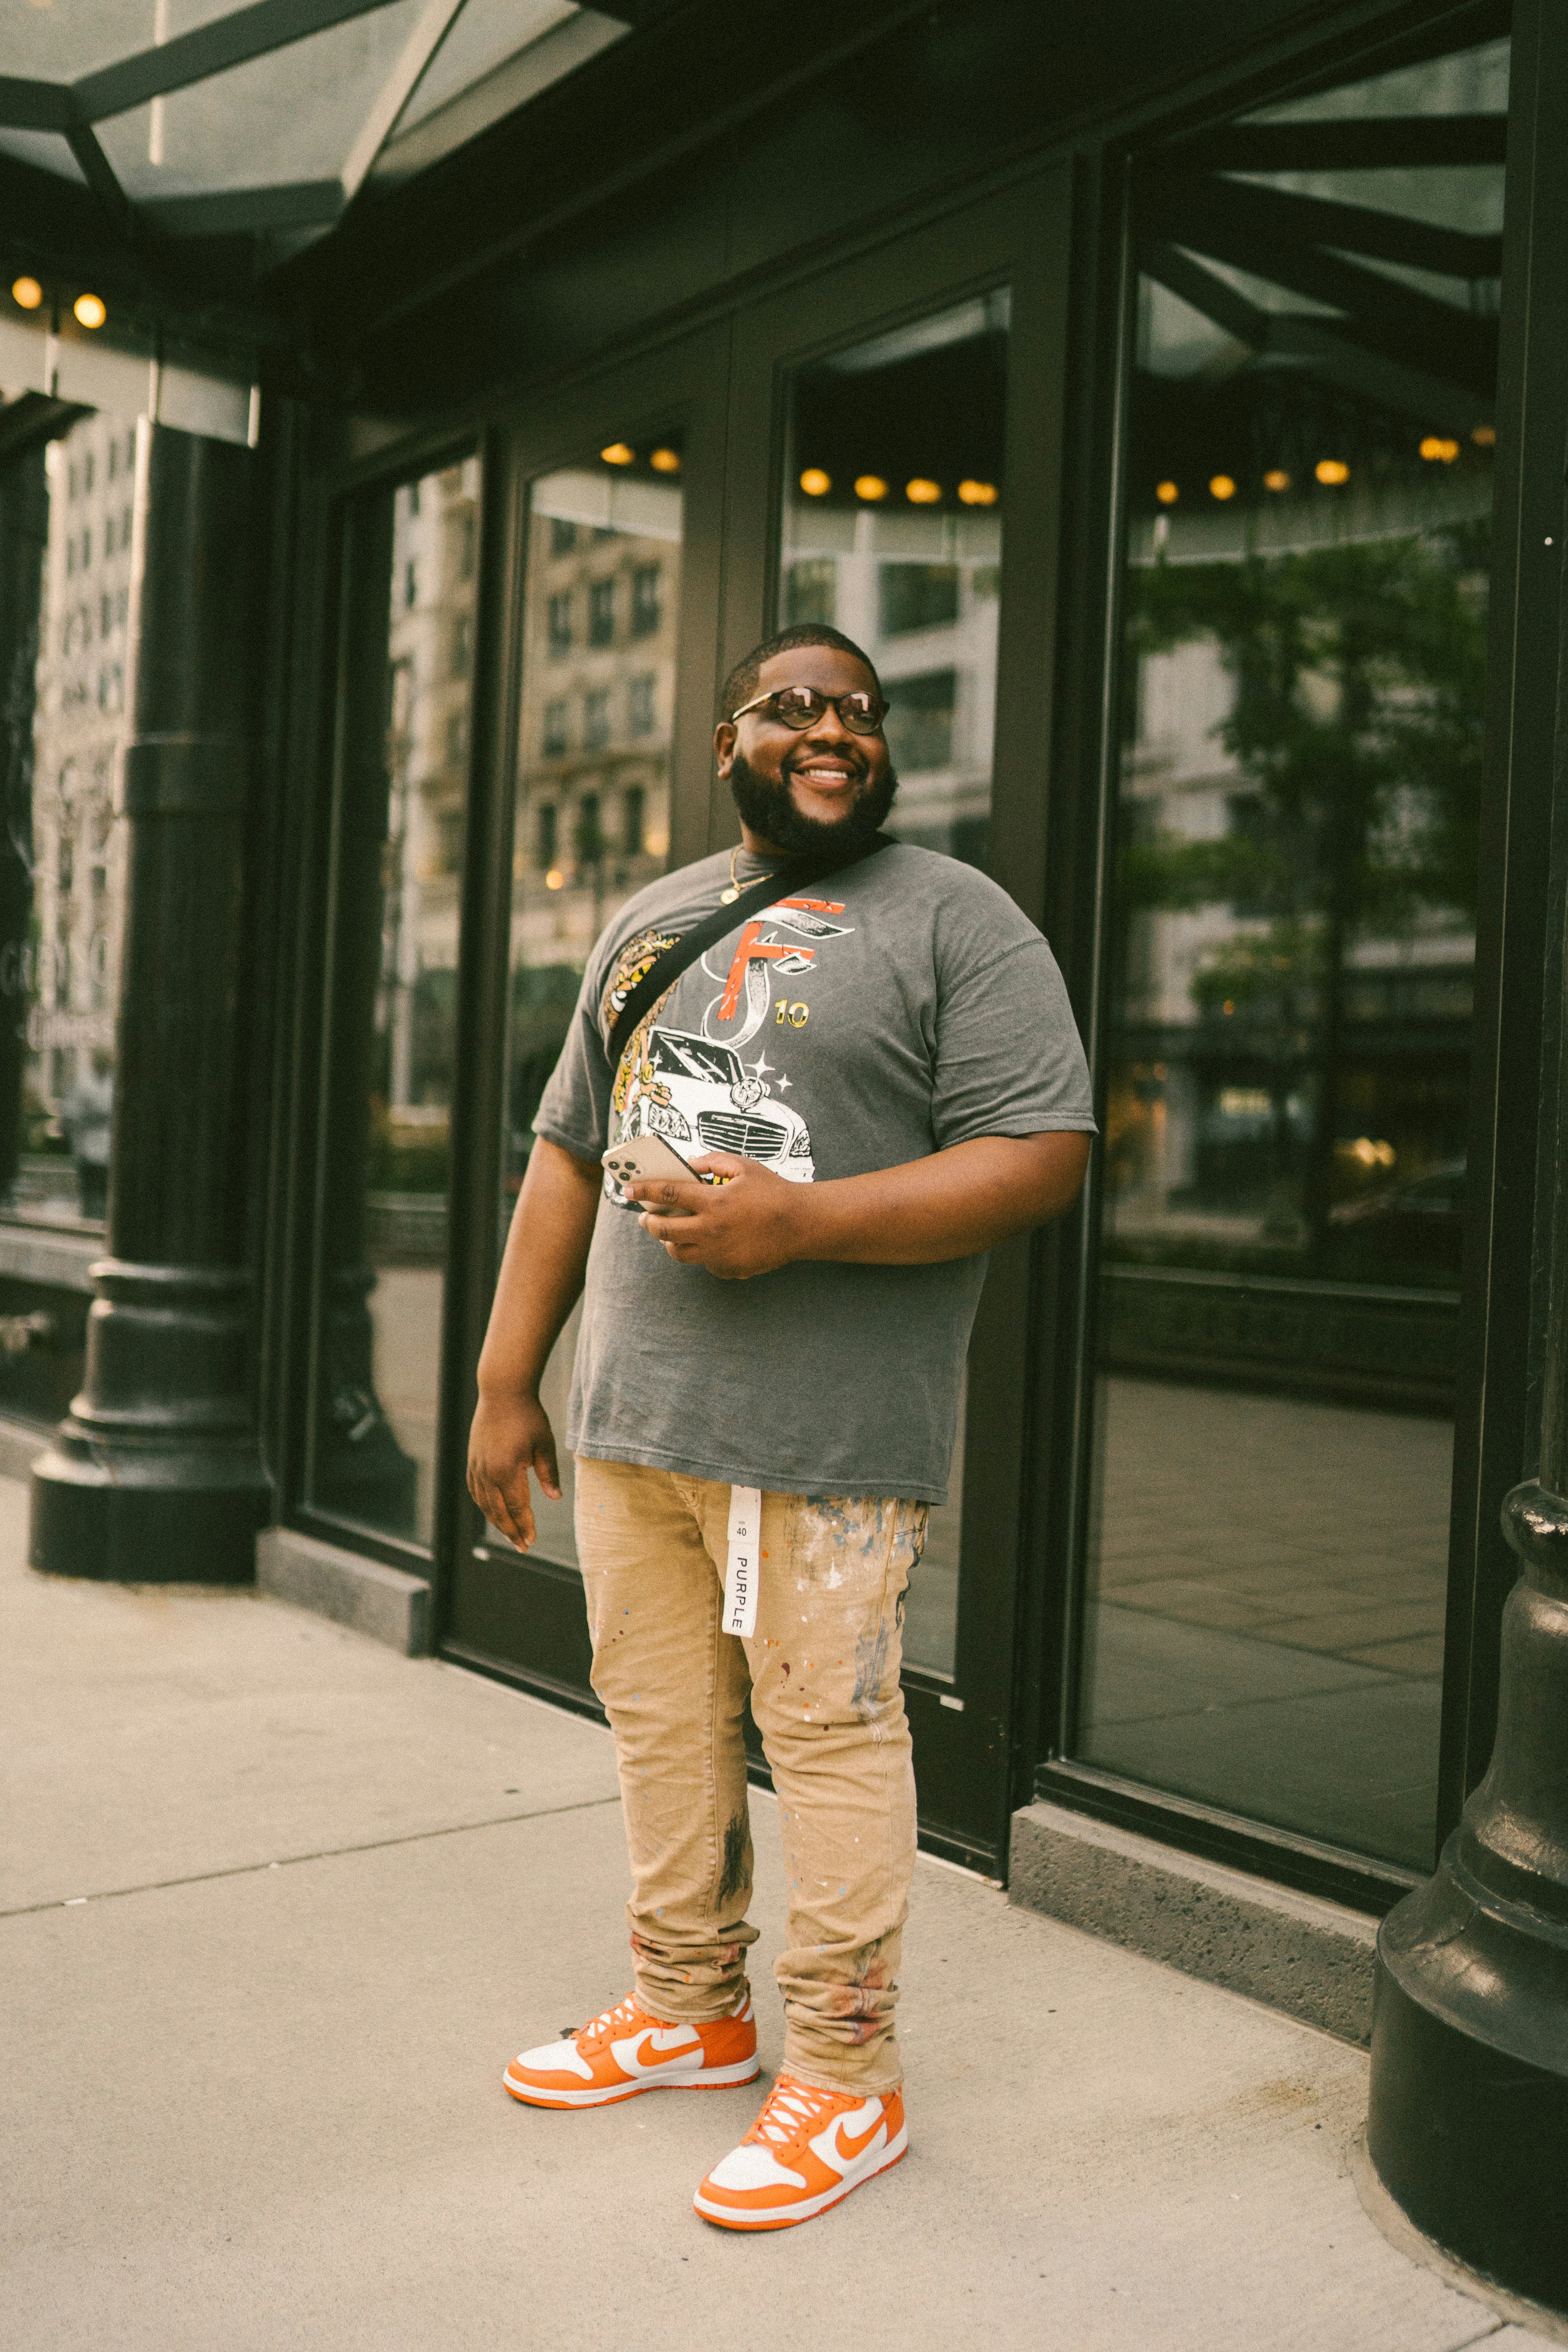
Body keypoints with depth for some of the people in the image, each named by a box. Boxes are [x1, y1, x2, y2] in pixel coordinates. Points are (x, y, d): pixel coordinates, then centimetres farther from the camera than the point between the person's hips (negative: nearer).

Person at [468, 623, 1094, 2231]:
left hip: (826, 1435, -6)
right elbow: (567, 1157, 18)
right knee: (658, 1718, 14)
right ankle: (688, 2008, 33)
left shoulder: (956, 922, -2)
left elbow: (1042, 1159, -11)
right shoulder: (650, 922, 17)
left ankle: (845, 2071, 16)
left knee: (824, 1730, -1)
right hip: (628, 1425, 6)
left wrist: (798, 1218, -20)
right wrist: (506, 1383, 14)